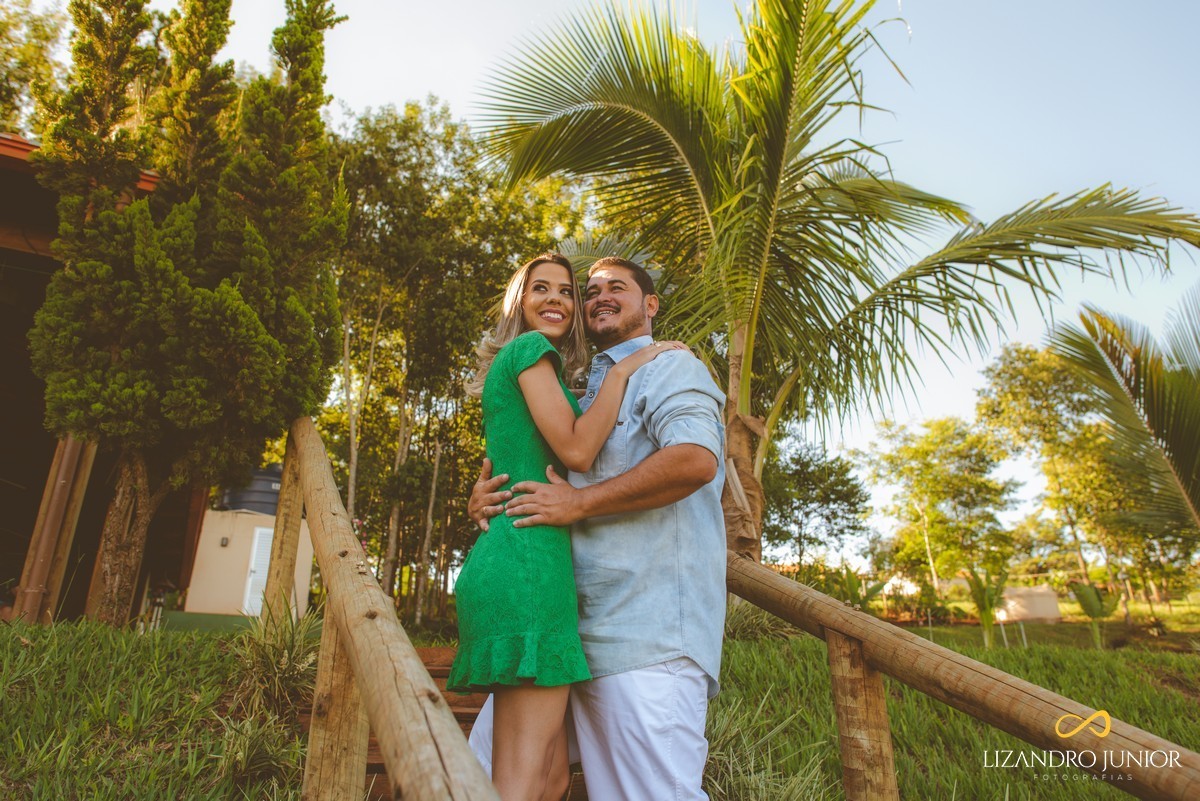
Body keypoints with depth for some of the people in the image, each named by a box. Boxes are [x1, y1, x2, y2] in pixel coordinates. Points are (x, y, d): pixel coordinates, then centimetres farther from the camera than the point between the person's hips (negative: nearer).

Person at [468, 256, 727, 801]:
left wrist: (578, 503, -16)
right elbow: (527, 469, 28)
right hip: (574, 625, 9)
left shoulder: (670, 367, 0)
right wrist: (484, 497, 3)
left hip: (649, 629, -8)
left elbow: (695, 460, -21)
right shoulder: (584, 392, 26)